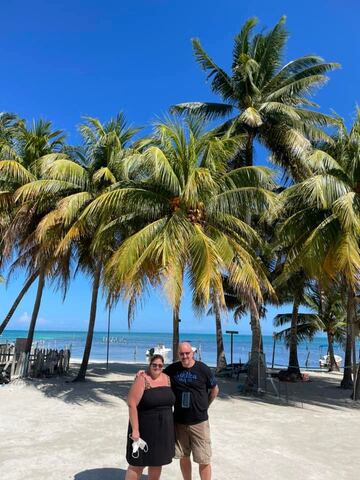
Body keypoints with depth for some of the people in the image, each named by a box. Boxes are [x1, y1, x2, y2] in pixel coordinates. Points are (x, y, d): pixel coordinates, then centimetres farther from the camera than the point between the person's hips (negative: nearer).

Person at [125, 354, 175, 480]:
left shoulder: (167, 378, 4)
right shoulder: (142, 379, -15)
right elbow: (132, 404, -18)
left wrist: (169, 426, 14)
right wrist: (135, 430, -21)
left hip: (163, 430, 6)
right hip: (144, 429, -5)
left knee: (157, 462, 16)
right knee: (138, 464, 5)